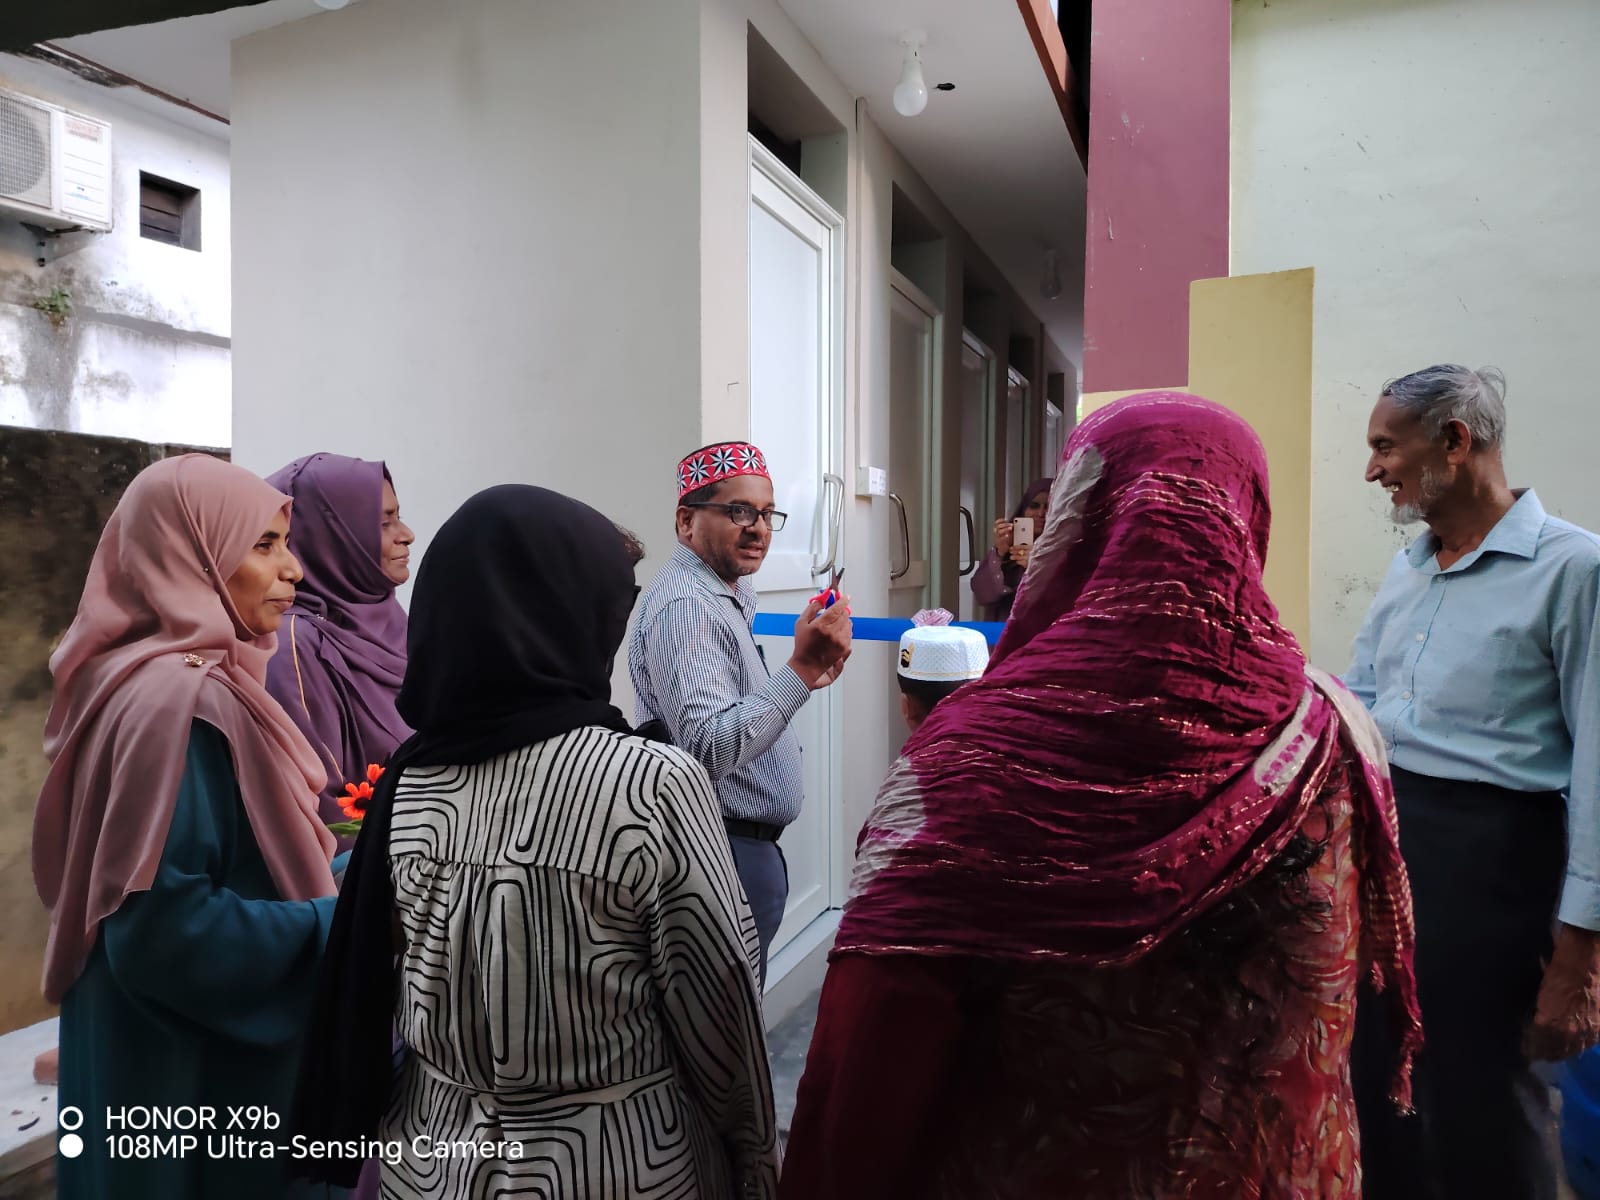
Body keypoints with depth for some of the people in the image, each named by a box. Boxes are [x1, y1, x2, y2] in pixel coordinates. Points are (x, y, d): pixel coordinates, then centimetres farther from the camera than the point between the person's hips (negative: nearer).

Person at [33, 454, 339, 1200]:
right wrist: (336, 926, -20)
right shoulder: (180, 698, -25)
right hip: (194, 1076, -9)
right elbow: (159, 924, -28)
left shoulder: (183, 680, 5)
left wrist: (335, 871, 5)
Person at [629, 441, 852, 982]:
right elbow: (708, 750, -30)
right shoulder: (683, 606, -21)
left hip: (749, 842, 10)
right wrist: (802, 668, -35)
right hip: (727, 851, -10)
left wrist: (805, 674, 12)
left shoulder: (728, 593, 12)